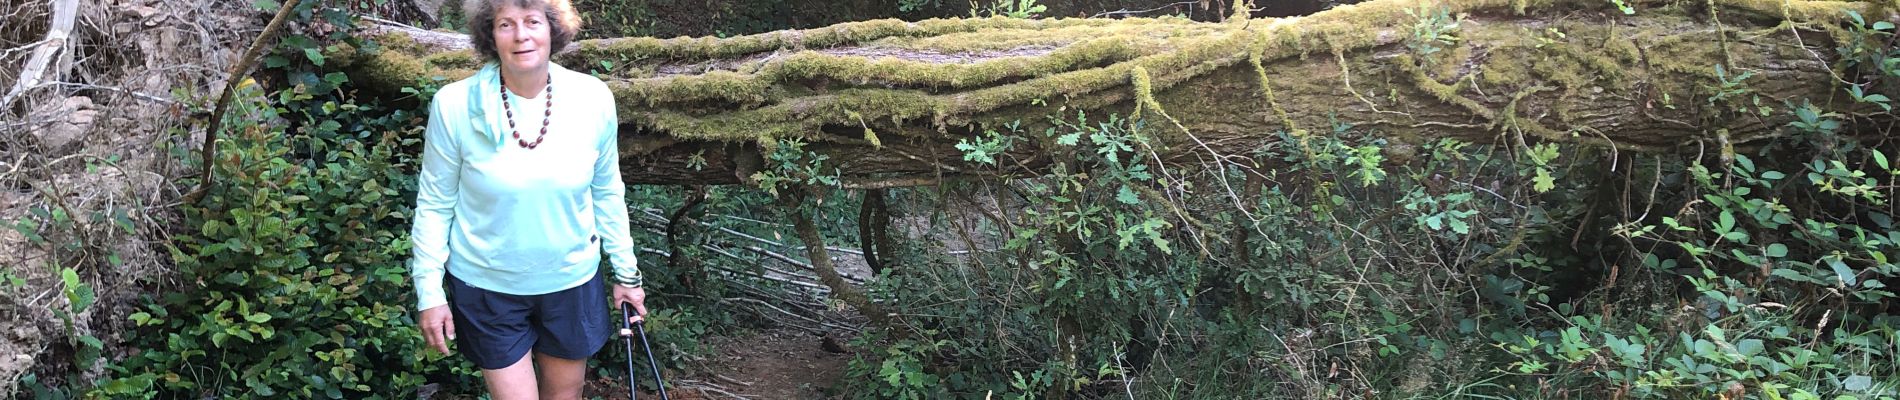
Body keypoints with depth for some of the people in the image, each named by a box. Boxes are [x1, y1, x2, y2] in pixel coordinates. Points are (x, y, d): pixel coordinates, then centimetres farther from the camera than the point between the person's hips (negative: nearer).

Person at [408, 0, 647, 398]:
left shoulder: (592, 98, -10)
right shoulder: (454, 105, -16)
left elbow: (607, 193, 3)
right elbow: (435, 206, -6)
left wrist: (627, 273, 7)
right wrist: (429, 294, -6)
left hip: (572, 281, 2)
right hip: (488, 287, -2)